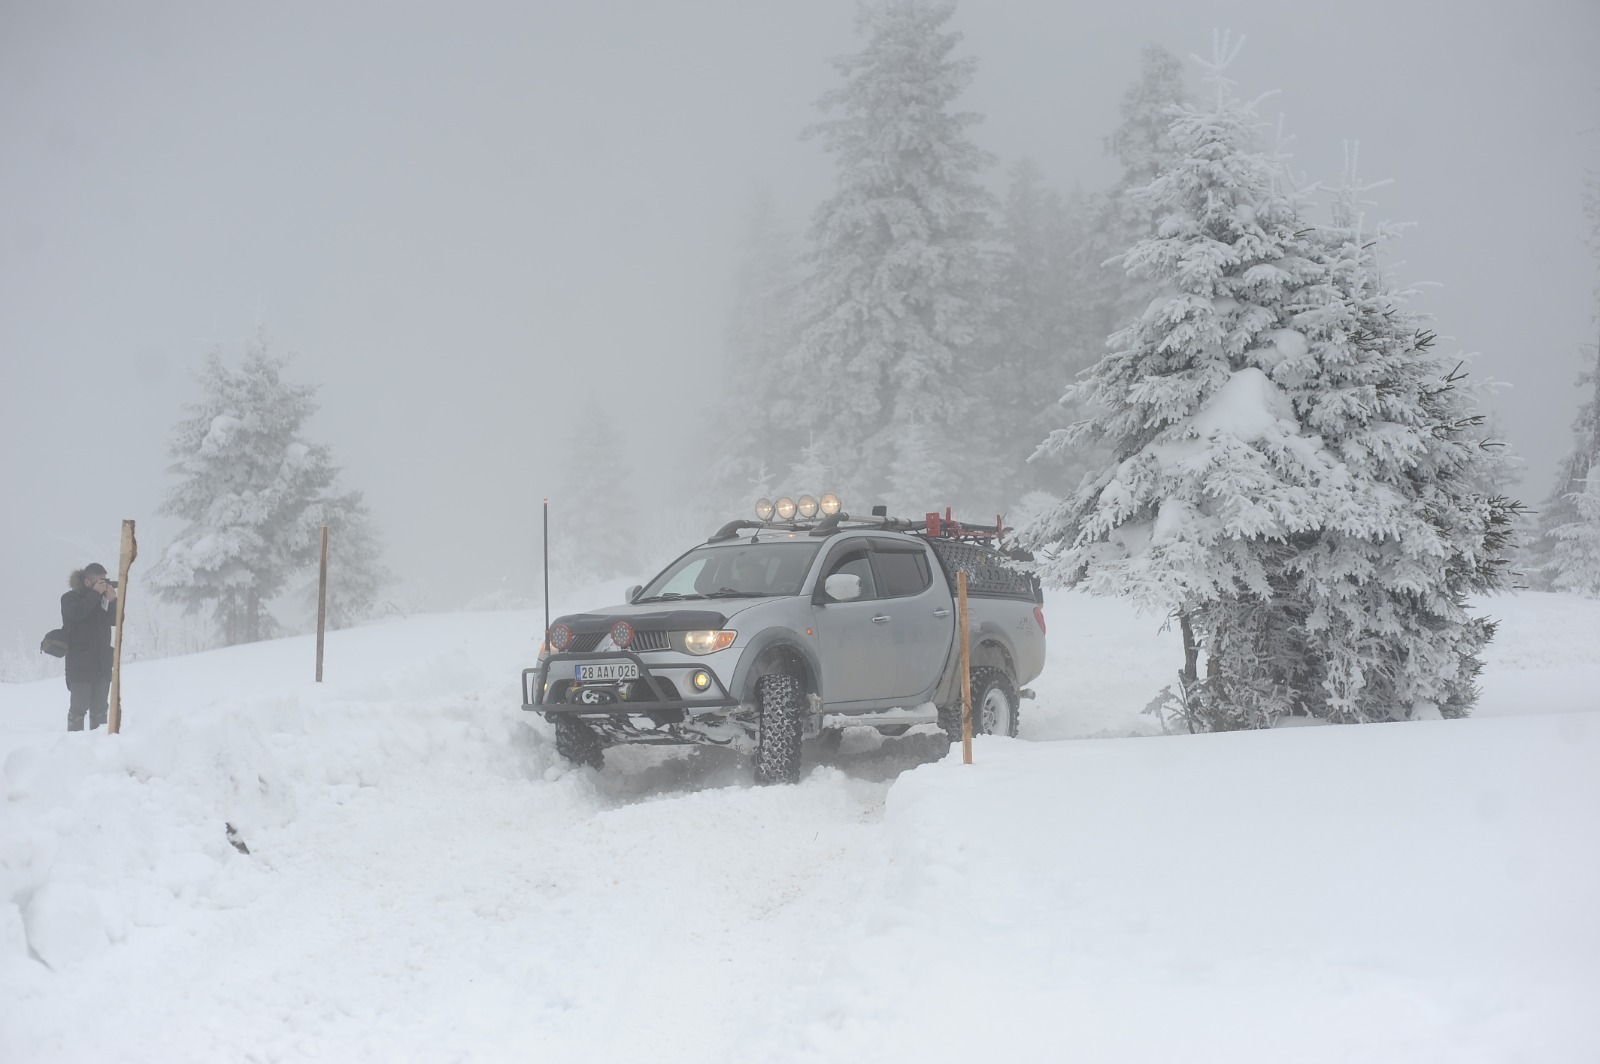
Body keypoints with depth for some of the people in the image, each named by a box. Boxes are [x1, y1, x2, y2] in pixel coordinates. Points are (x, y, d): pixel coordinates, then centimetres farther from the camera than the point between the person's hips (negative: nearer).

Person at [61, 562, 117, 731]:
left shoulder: (102, 597, 13)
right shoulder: (70, 598, -1)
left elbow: (115, 620, 5)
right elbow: (77, 613, -22)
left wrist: (112, 601, -11)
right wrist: (95, 593, -22)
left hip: (102, 663, 5)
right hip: (80, 664, -5)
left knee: (99, 707, 7)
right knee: (79, 706, -8)